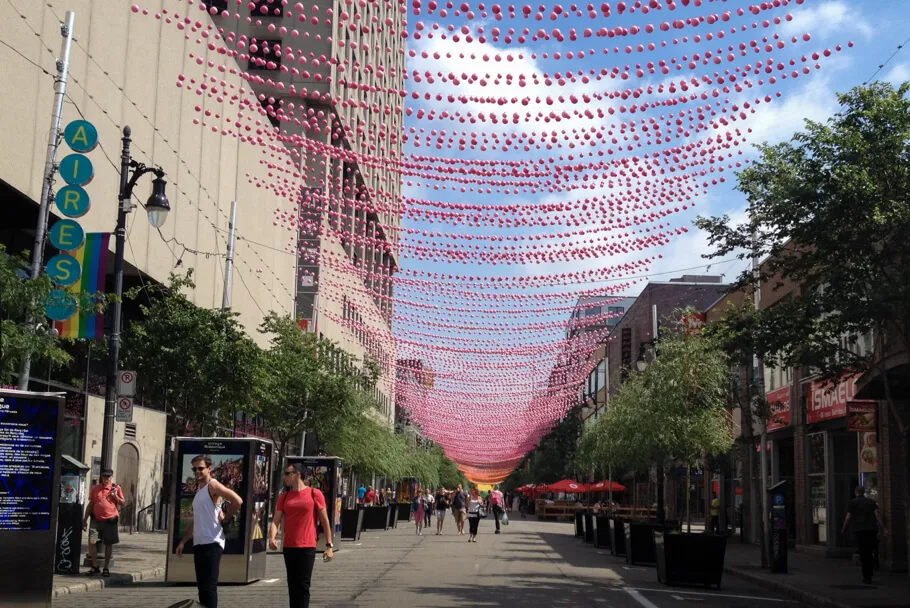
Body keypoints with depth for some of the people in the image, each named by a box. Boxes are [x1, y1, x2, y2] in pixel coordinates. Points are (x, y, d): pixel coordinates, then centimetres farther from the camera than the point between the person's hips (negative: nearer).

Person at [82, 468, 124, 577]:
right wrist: (85, 520, 10)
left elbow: (122, 503, 3)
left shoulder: (116, 488, 2)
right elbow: (90, 504, 12)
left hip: (110, 520, -2)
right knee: (92, 542, -6)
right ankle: (95, 567, 7)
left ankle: (106, 568, 15)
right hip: (96, 520, 2)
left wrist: (115, 496, -15)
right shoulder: (95, 488, 8)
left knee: (108, 544, 5)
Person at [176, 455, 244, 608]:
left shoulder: (213, 485, -8)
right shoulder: (198, 490, 19)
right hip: (199, 544, 9)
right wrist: (183, 541, 21)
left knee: (209, 587, -11)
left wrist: (226, 518, -9)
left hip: (211, 544, -9)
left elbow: (237, 501, -22)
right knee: (202, 587, 11)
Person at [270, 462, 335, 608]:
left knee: (303, 586, -5)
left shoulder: (314, 494, -2)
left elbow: (325, 521, 1)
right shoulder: (284, 496, 10)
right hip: (288, 547, 4)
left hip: (307, 547, -4)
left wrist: (329, 545, -3)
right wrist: (272, 538, -16)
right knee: (292, 585, 10)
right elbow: (276, 520, 4)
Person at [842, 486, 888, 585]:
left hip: (860, 530, -3)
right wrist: (883, 528, -1)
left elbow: (848, 517, 0)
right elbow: (878, 515, 2)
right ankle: (869, 575, 13)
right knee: (869, 553, 13)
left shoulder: (853, 502, 4)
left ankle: (867, 577, -4)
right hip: (872, 530, 3)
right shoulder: (872, 502, 13)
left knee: (864, 554, -1)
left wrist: (844, 529, 11)